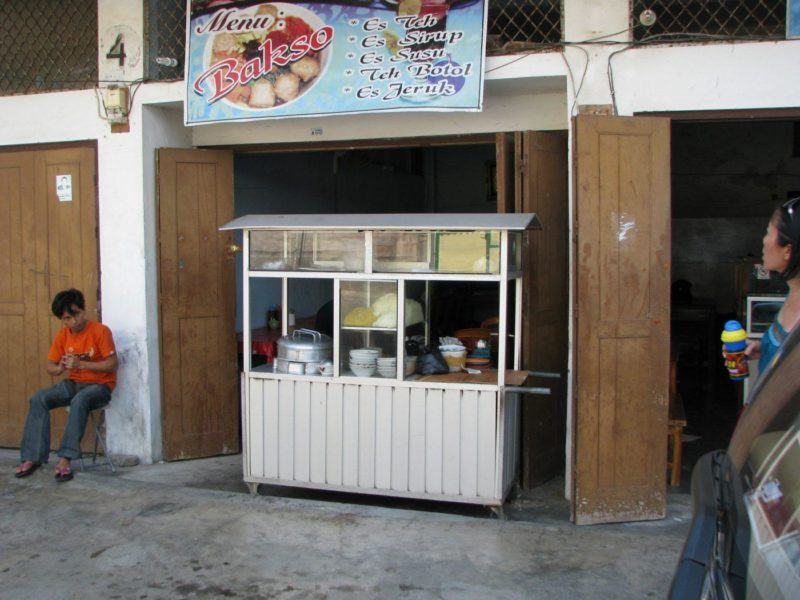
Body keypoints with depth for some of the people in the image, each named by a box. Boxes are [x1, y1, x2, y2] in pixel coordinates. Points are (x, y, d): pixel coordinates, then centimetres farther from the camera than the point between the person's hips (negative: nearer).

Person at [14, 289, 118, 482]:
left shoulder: (100, 331, -13)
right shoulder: (62, 336, 3)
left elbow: (112, 364, -16)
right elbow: (50, 366, 8)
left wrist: (81, 364, -25)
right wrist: (60, 368, -17)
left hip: (99, 385, -5)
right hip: (73, 384, 6)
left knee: (80, 400, -37)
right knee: (38, 399, -18)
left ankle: (65, 459, -34)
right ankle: (32, 457, -16)